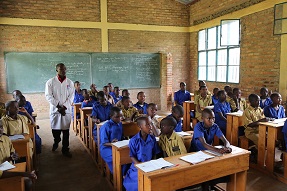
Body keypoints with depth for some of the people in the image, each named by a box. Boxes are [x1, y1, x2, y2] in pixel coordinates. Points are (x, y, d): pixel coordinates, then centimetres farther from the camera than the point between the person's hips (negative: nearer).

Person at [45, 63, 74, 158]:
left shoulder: (70, 82, 6)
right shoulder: (50, 82, 1)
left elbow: (71, 96, 1)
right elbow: (48, 96, -6)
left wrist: (64, 106, -11)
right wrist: (58, 106, -13)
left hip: (67, 110, 1)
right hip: (55, 110, 0)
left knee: (66, 130, 2)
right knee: (55, 129, 9)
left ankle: (65, 149, 13)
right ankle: (56, 142, 39)